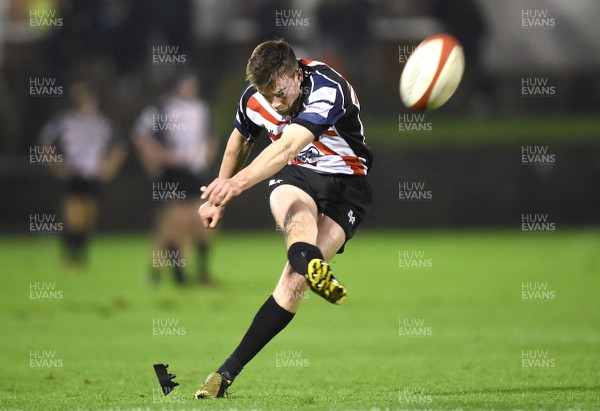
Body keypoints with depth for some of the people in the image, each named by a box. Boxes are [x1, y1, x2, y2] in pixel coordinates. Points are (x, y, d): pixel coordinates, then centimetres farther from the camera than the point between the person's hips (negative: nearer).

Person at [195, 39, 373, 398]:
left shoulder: (328, 89, -28)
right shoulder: (255, 99, -7)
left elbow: (289, 145, -43)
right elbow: (239, 141, 17)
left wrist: (238, 182, -57)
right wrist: (219, 197, 26)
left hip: (346, 183, -4)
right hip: (295, 177, 4)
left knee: (294, 281, -20)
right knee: (296, 213, -37)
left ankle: (229, 371, -18)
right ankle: (308, 261, -74)